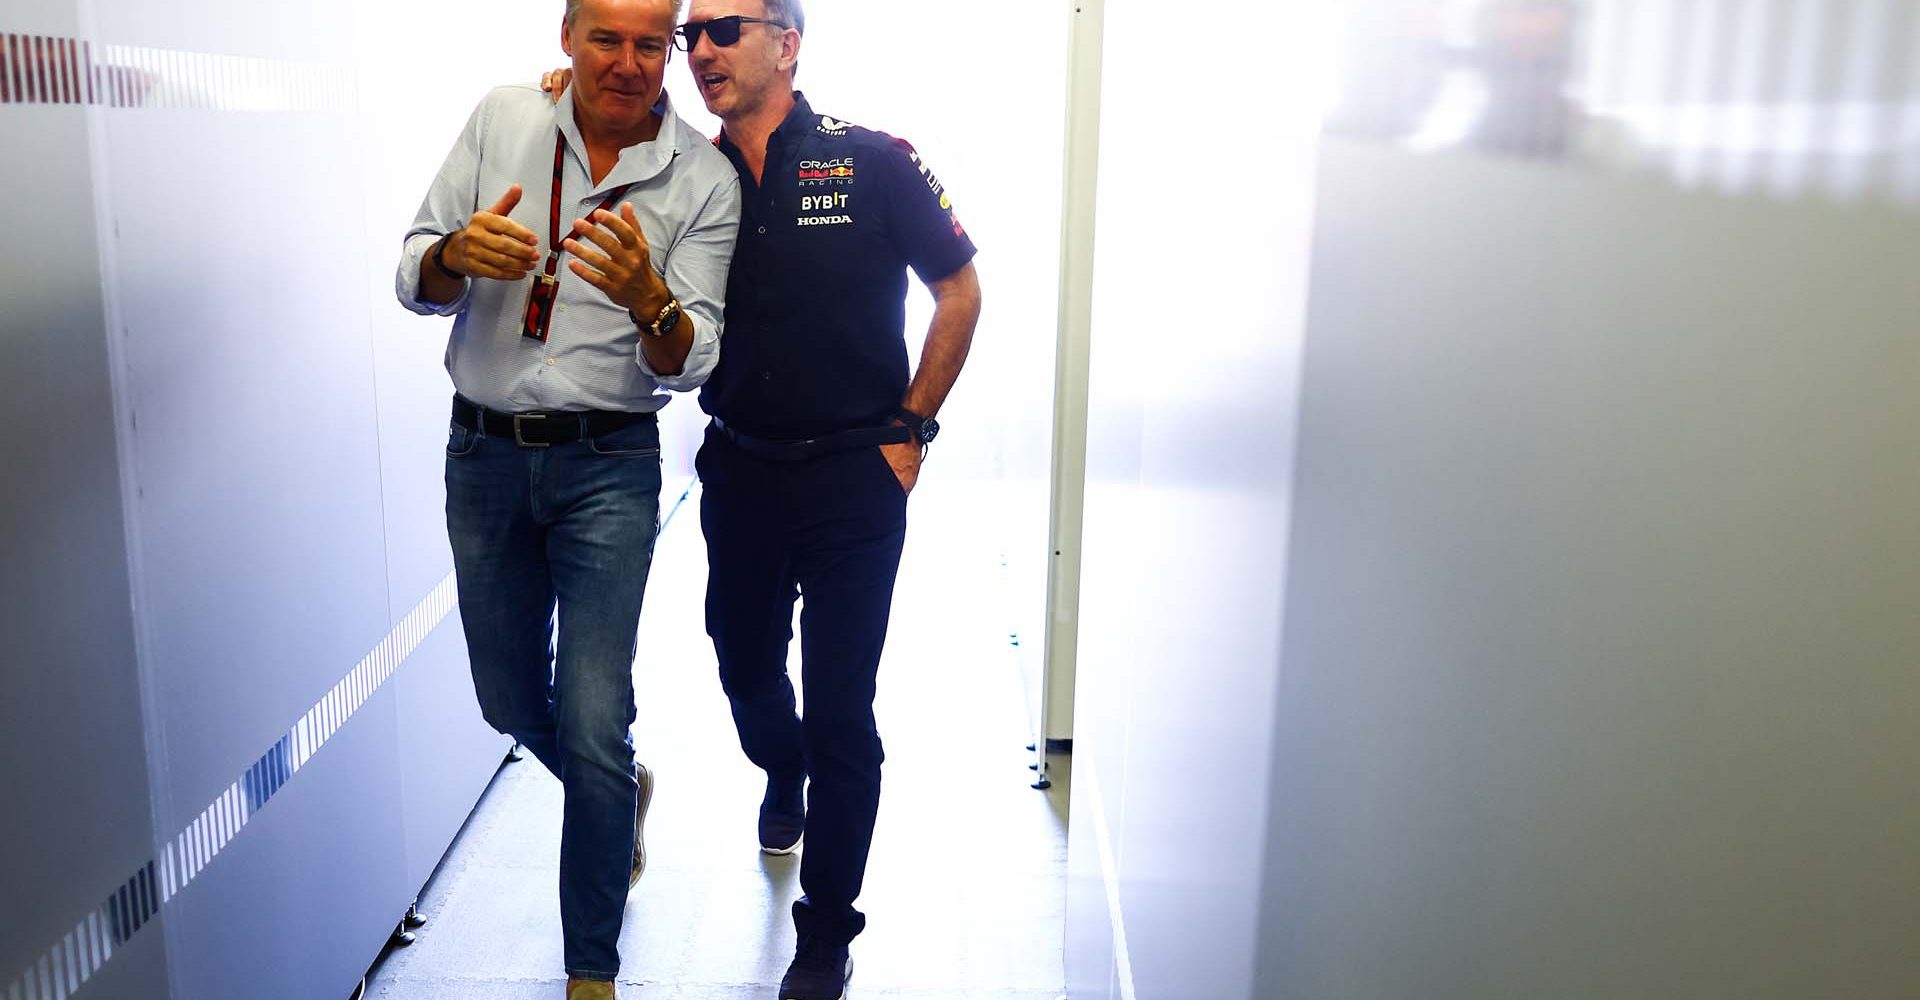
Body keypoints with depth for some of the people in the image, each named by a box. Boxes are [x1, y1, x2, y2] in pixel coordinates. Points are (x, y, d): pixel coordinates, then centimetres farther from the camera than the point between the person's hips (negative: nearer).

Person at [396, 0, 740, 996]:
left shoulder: (704, 178, -4)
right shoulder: (502, 119, 2)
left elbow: (689, 362, -7)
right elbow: (414, 281, 3)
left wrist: (650, 298, -29)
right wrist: (456, 253, -20)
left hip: (607, 464, -3)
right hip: (484, 452, 3)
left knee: (594, 731, -7)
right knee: (511, 701, 16)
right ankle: (624, 793, 49)